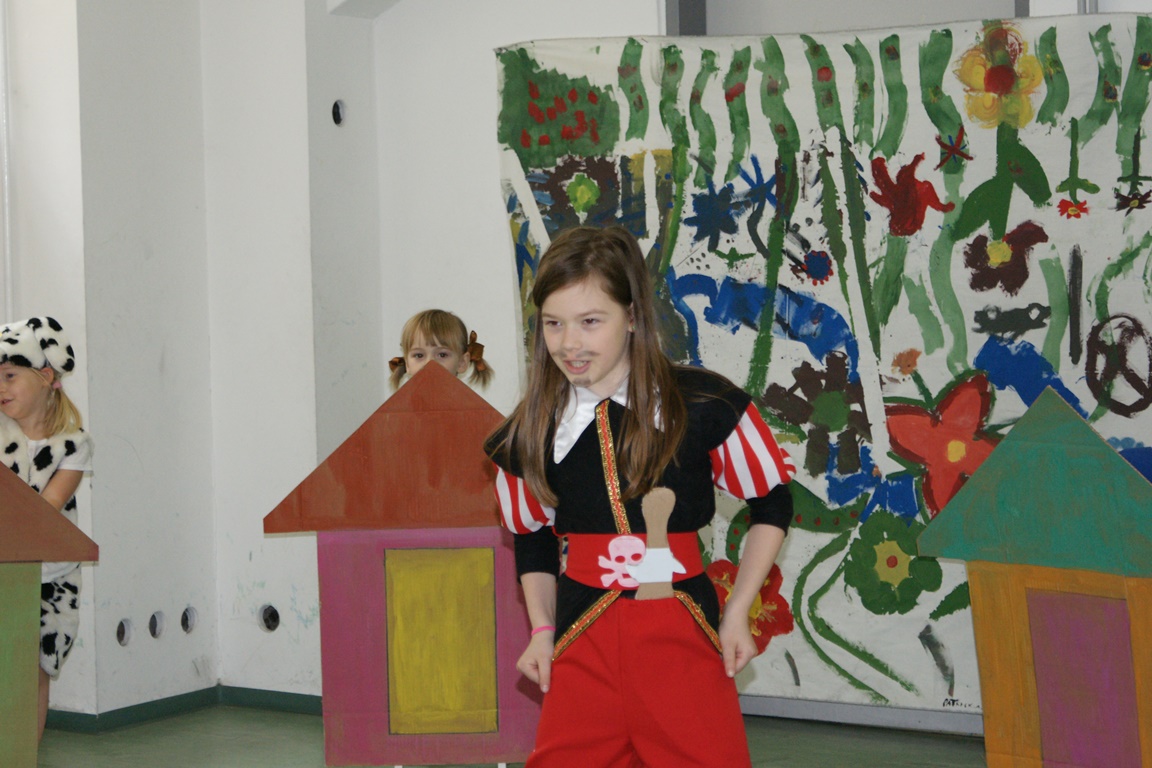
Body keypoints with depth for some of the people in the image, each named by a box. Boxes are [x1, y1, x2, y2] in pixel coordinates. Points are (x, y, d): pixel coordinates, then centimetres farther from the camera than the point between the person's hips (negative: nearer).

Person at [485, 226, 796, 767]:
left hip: (684, 641, -2)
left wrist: (736, 614, 0)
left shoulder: (704, 406, -7)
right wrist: (541, 630, 8)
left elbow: (772, 503, 4)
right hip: (581, 644, 3)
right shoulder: (530, 434, 4)